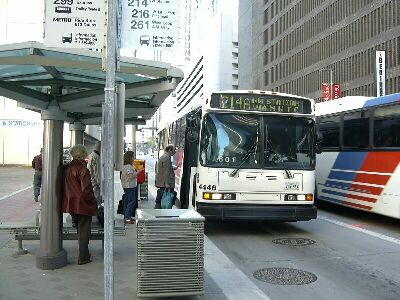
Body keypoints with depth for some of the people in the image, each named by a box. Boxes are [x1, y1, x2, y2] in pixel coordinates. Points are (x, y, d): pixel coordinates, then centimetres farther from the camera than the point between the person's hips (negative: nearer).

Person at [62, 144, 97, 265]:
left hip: (71, 204, 8)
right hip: (83, 205, -7)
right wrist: (93, 200, -13)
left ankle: (84, 254, 38)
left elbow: (64, 186, 12)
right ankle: (83, 258, 9)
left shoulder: (66, 168, 4)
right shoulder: (82, 169, -20)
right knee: (84, 231, 4)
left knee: (79, 230, 24)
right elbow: (86, 189, -27)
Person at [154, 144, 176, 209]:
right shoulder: (167, 157, -15)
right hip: (164, 183, -11)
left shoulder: (163, 156, 18)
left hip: (160, 182, 11)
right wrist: (166, 183, -23)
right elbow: (166, 171, -21)